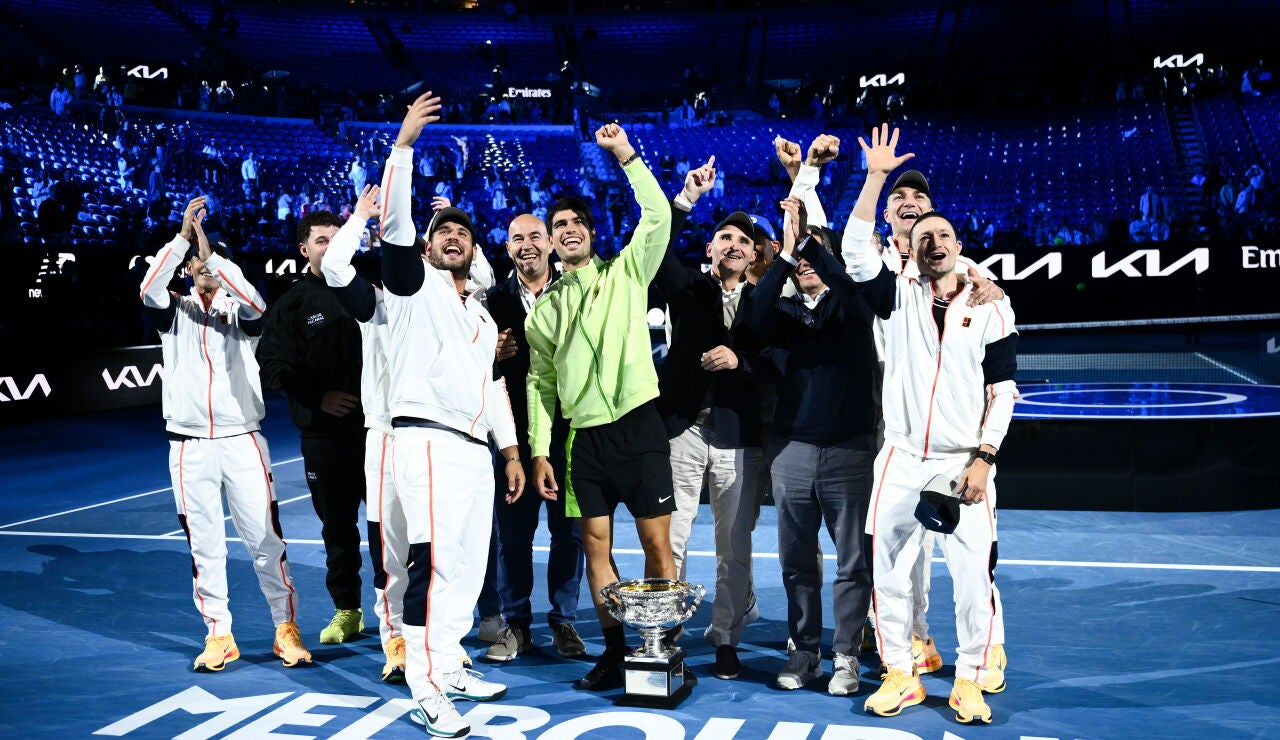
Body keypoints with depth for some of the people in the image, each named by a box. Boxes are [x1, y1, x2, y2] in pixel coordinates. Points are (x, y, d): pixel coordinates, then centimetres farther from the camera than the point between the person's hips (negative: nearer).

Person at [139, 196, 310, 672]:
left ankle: (286, 629, 9)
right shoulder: (174, 312, 9)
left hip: (242, 441, -1)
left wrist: (213, 254, -20)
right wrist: (183, 236, -20)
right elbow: (149, 288, -13)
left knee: (266, 539, -1)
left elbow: (256, 303, -17)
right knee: (204, 546, 5)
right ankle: (218, 636, 15)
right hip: (189, 448, 1)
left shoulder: (240, 311, 7)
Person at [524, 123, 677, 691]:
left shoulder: (625, 274, 6)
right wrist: (539, 451, 5)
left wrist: (625, 154, -10)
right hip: (583, 435, 3)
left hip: (637, 426, -3)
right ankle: (615, 651, 15)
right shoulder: (545, 308, 12)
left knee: (656, 542, -1)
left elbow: (657, 216, -8)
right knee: (596, 543, 5)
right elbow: (540, 382, 12)